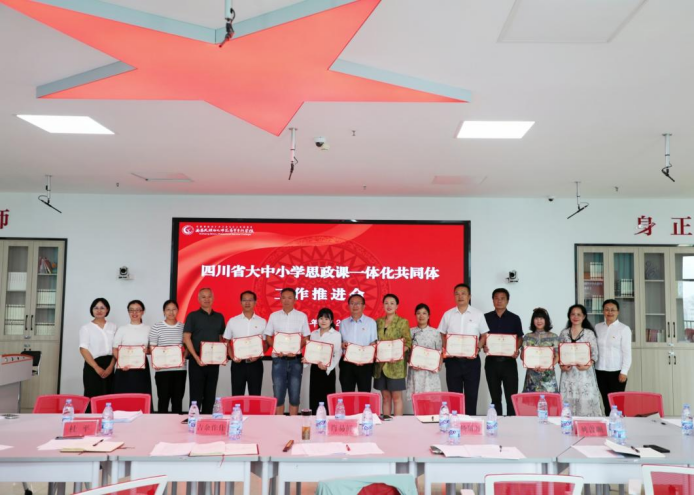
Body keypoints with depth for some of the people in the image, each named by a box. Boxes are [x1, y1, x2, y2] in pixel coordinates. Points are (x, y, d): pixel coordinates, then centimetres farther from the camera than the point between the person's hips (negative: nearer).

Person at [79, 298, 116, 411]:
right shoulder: (86, 328, 2)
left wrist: (110, 367, -10)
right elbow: (83, 350, -7)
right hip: (93, 367, -3)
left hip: (109, 367, 3)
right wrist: (97, 368, -16)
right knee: (93, 398, -5)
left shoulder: (113, 327, 11)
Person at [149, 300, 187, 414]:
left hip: (180, 369, 2)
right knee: (163, 399, 1)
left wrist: (184, 357, -7)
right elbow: (152, 348, 0)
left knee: (178, 399, 8)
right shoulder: (156, 327, 0)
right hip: (163, 369, -2)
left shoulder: (183, 327, 6)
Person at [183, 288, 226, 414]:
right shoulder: (192, 316, -1)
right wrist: (196, 357, -16)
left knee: (210, 395, 8)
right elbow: (186, 338, -7)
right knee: (196, 395, -2)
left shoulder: (219, 317, 11)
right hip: (197, 361, -4)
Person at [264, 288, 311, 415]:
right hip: (278, 358, 1)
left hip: (295, 359, 0)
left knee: (294, 394, 4)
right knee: (278, 394, 3)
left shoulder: (302, 316, 3)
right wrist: (276, 349, -11)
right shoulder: (274, 316, 5)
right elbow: (268, 336, 7)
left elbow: (306, 338, 3)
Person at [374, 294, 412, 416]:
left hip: (396, 365, -4)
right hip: (381, 364, 4)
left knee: (397, 397, 0)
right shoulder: (378, 322, 12)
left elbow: (408, 343, -3)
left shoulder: (403, 322, 0)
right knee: (385, 397, 8)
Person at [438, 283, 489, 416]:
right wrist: (445, 348, -9)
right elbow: (441, 335, 9)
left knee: (471, 394, 5)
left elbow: (484, 335, 5)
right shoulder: (448, 314, 6)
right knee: (454, 394, 7)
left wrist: (477, 348, -12)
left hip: (472, 360, -1)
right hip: (453, 360, 1)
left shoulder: (478, 314, 2)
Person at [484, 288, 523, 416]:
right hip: (491, 361, 1)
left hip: (509, 361, -1)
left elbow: (519, 338, 7)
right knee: (495, 397, 10)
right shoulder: (486, 318, 5)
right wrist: (483, 346, -12)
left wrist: (516, 349, -12)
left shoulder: (514, 318, 4)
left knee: (511, 396, -3)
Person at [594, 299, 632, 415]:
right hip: (600, 371, 4)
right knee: (606, 402, 9)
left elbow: (627, 352, -5)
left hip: (616, 371, -4)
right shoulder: (597, 327, 8)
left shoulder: (624, 329, -3)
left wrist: (624, 372, -10)